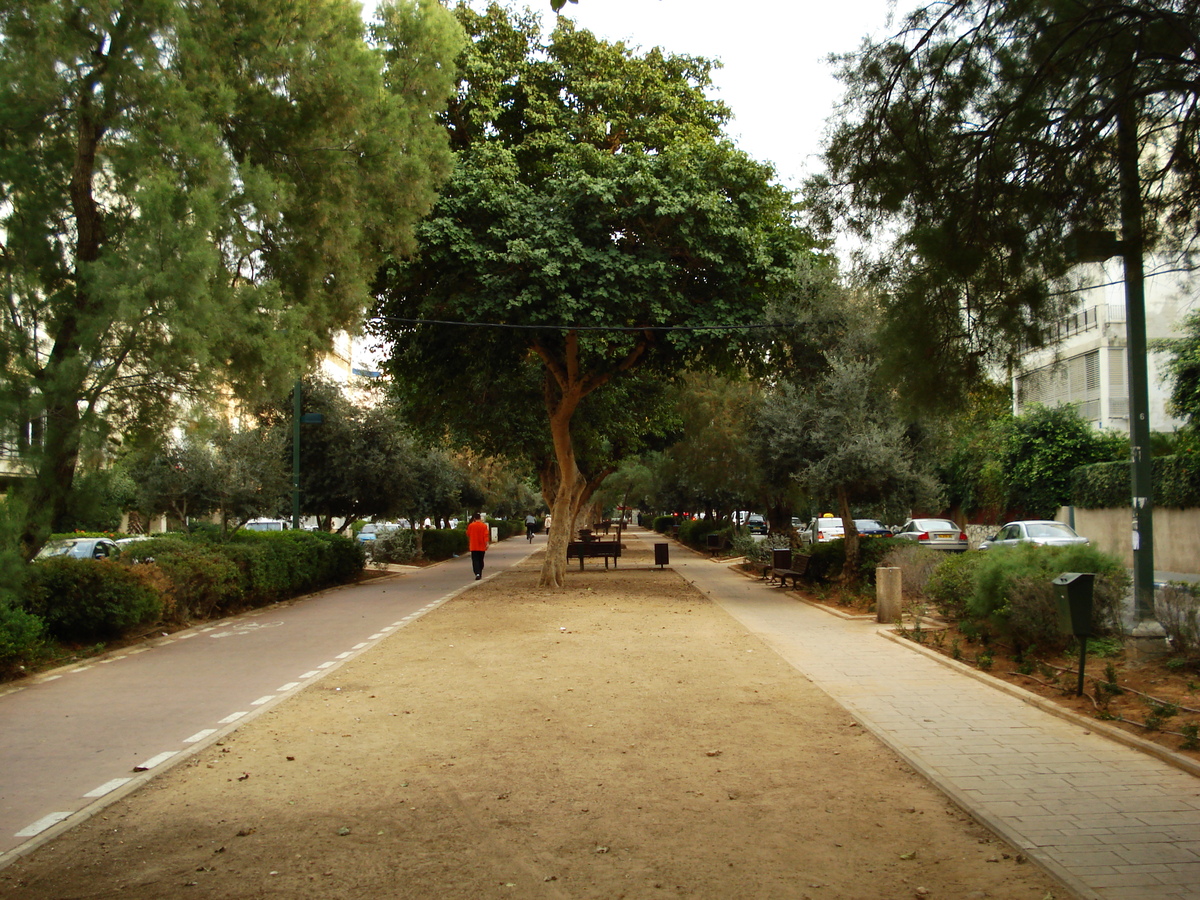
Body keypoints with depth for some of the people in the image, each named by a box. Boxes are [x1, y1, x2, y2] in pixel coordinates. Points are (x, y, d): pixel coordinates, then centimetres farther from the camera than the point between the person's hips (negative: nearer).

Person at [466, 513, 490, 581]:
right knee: (481, 560, 16)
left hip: (474, 546, -2)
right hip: (482, 547, 2)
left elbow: (468, 534, 8)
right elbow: (486, 535, -11)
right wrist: (486, 544, -13)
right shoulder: (484, 525, -5)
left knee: (475, 560, -3)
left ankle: (477, 574, -22)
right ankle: (480, 574, 25)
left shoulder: (471, 525, -5)